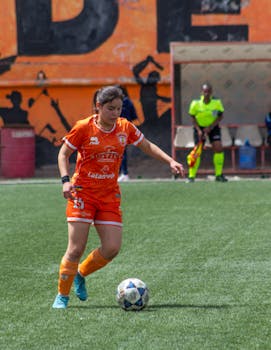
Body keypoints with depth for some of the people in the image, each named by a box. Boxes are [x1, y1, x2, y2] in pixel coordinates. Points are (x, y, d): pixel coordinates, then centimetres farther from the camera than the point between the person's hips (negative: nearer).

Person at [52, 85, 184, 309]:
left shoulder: (125, 128, 2)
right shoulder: (84, 127, -9)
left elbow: (147, 146, 16)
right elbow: (64, 154, 1)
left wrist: (170, 161, 4)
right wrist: (65, 180, -14)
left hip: (110, 196, 4)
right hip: (83, 192, -4)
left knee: (112, 248, -6)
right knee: (76, 248, -10)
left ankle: (80, 274, 21)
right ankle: (62, 295, 5)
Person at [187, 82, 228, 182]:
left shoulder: (217, 102, -15)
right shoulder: (195, 103, -17)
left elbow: (220, 116, -7)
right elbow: (193, 118, -6)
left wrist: (210, 127, -18)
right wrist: (199, 130, -17)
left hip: (213, 127, 1)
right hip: (199, 127, -1)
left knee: (218, 148, -12)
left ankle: (219, 175, 0)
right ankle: (191, 176, 4)